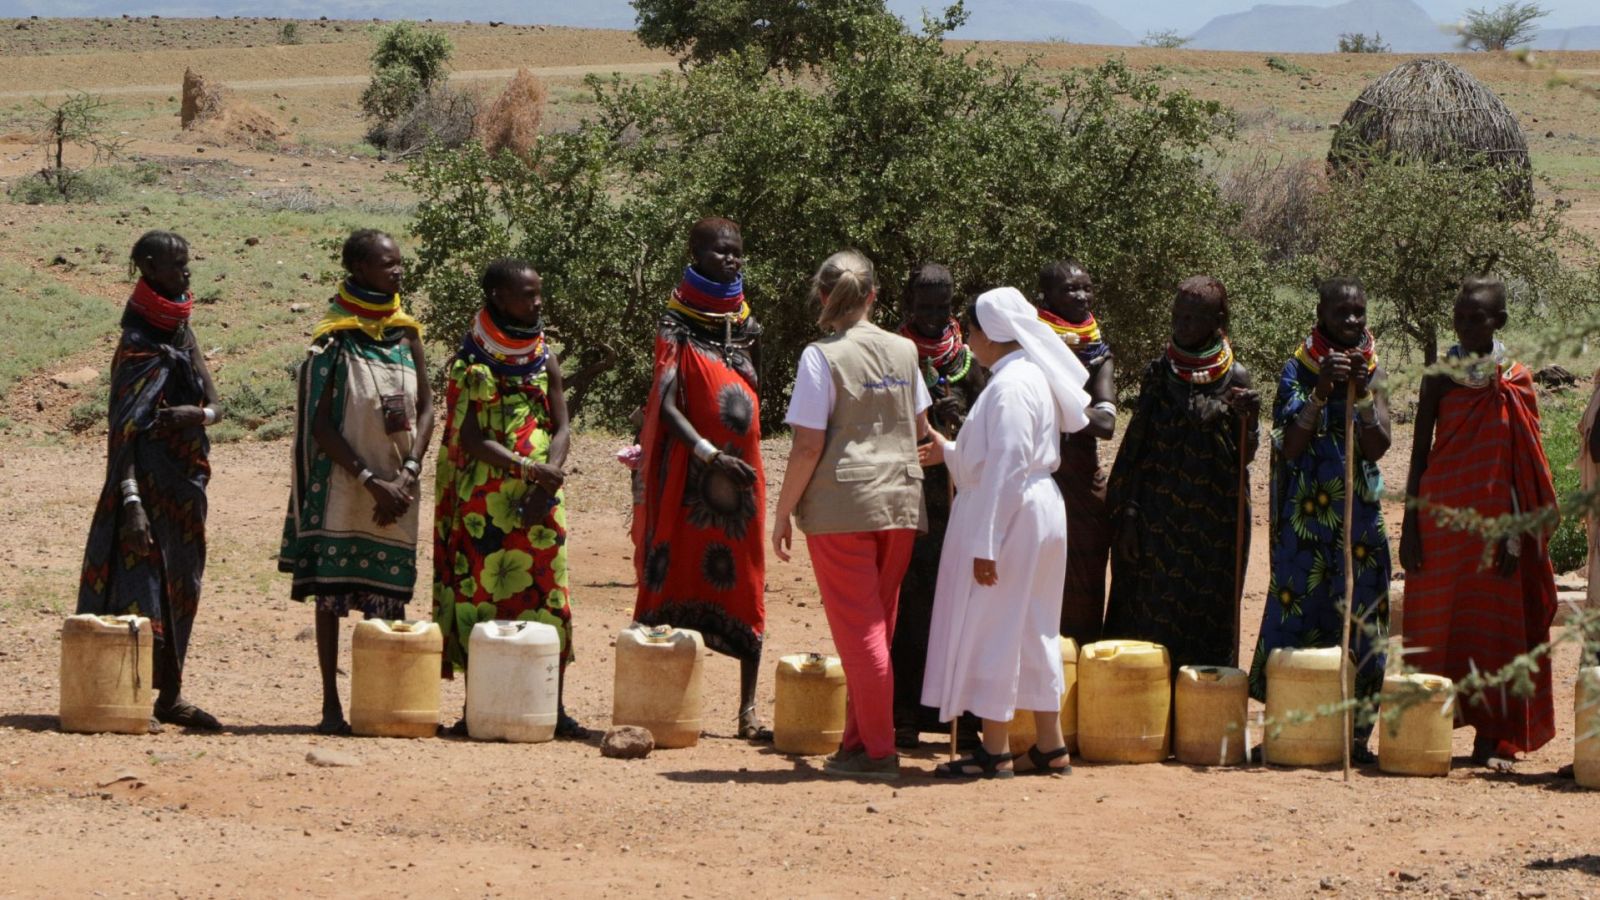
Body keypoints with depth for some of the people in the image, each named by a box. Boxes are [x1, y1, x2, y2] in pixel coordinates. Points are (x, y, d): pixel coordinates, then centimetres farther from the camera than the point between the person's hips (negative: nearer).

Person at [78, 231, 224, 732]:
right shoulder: (138, 345, -12)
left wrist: (196, 414, -14)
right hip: (149, 482, -8)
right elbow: (124, 428, -17)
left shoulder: (183, 334, 12)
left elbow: (215, 407, 11)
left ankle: (170, 695, 18)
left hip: (184, 484, 8)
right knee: (138, 582, -11)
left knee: (177, 588, 11)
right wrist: (131, 502, -25)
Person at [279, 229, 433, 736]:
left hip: (396, 489, 4)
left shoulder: (406, 333, 8)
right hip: (343, 483, -4)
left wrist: (407, 475, -6)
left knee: (387, 596, 3)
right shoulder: (334, 340, -6)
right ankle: (331, 705, 1)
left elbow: (426, 408, 8)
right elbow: (320, 424, -9)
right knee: (331, 591, -2)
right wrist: (371, 480, -15)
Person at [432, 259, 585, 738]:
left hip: (538, 502, 3)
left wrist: (545, 487, -11)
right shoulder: (468, 364, -2)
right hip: (481, 501, -3)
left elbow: (561, 428, 5)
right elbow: (469, 437, -10)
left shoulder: (545, 361, 11)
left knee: (547, 600, -1)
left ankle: (554, 708, 2)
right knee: (476, 597, -3)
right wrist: (528, 467, -21)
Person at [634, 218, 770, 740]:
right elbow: (667, 405, -13)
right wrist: (708, 452, -24)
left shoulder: (746, 325, 15)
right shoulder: (679, 326, -3)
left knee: (746, 592, 3)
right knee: (681, 580, -6)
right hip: (690, 476, -5)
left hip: (740, 475, 5)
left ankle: (748, 710, 5)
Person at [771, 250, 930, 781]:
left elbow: (809, 445, -12)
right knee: (878, 625, 13)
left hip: (842, 504, -5)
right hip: (901, 500, 5)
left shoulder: (822, 357, -9)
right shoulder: (903, 351, 7)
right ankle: (859, 740, 18)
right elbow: (922, 431, 15)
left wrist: (783, 513, -4)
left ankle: (878, 751, -1)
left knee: (858, 627, -1)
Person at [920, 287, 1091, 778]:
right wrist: (951, 452, 26)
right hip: (1037, 512, 10)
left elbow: (1007, 467, -22)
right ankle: (1050, 746, 18)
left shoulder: (1010, 386, -17)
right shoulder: (1034, 378, 14)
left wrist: (985, 544, -22)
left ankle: (995, 751, 1)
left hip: (1011, 516, -10)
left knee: (993, 628, -3)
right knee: (1033, 630, 14)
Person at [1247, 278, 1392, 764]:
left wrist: (1363, 391, -17)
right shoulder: (1298, 369, 1)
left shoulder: (1374, 371, 7)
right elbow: (1290, 446, -10)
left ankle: (1354, 735, 5)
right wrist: (1322, 390, -20)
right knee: (1295, 618, -3)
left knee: (1359, 621, -1)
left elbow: (1377, 446, -5)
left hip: (1360, 516, 2)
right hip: (1305, 517, -2)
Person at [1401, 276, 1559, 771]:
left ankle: (1491, 737, 8)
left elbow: (1527, 466, 2)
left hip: (1494, 521, 0)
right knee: (1434, 621, 1)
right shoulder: (1441, 377, 3)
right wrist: (1410, 527, -2)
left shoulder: (1518, 383, 2)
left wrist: (1516, 534, -5)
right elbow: (1420, 455, 4)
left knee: (1494, 624, 1)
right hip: (1441, 518, 0)